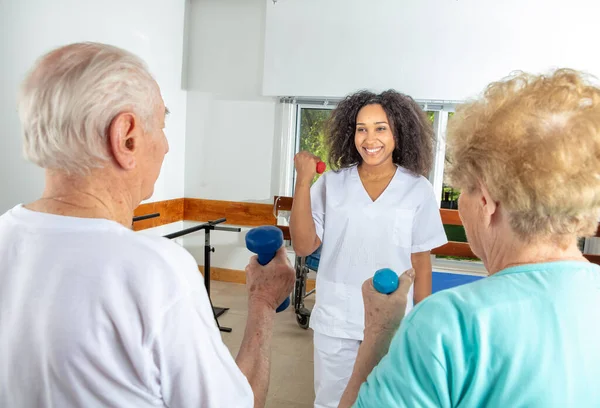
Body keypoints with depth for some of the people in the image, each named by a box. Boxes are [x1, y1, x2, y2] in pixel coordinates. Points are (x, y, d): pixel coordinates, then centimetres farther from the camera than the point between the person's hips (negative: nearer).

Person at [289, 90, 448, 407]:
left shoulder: (418, 190, -4)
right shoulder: (331, 183, -5)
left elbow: (421, 261, 1)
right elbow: (303, 246, -8)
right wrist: (303, 182, -14)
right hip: (335, 321, 1)